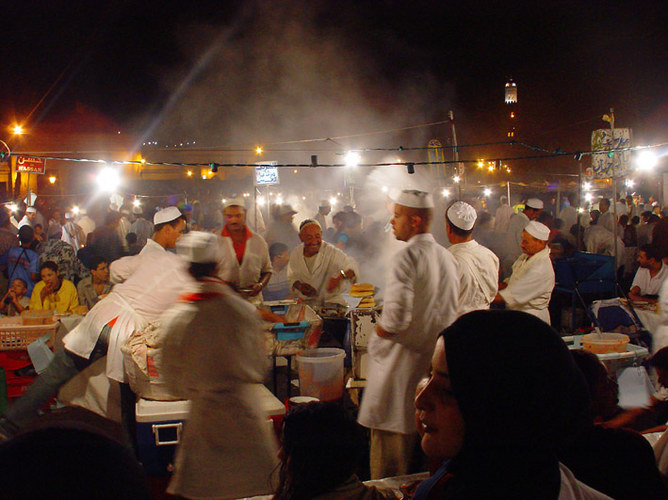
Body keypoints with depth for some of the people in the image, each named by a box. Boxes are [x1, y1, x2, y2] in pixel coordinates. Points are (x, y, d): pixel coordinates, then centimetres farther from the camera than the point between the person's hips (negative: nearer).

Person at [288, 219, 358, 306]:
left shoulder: (331, 252, -14)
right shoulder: (295, 254, -1)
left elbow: (352, 268, -17)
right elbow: (292, 277, 12)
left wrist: (340, 277, -37)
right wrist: (300, 286, -10)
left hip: (331, 301, -3)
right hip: (306, 302, 3)